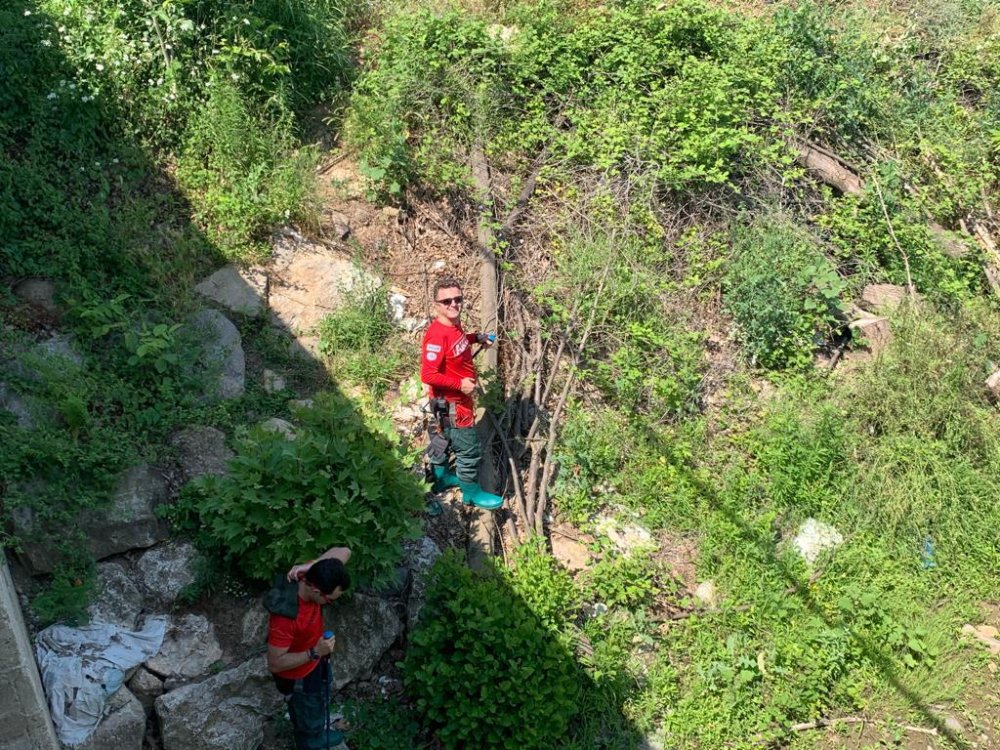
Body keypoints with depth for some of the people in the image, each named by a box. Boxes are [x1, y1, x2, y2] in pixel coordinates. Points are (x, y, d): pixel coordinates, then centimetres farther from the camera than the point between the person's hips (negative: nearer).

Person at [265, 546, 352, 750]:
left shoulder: (309, 579, -23)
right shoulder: (285, 617, -43)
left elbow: (343, 552, -15)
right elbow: (275, 664, -33)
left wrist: (310, 565, -30)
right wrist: (314, 653, -35)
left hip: (316, 663, 8)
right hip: (298, 677, -8)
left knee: (320, 704, 35)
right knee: (309, 720, 22)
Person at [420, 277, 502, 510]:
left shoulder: (454, 323, -4)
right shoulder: (437, 335, -32)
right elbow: (428, 375, -33)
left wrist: (476, 337, 5)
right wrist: (460, 384, -25)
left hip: (456, 398, 9)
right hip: (452, 402, -9)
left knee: (446, 438, 27)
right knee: (469, 448, 5)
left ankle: (440, 477, 47)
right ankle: (471, 492, 24)